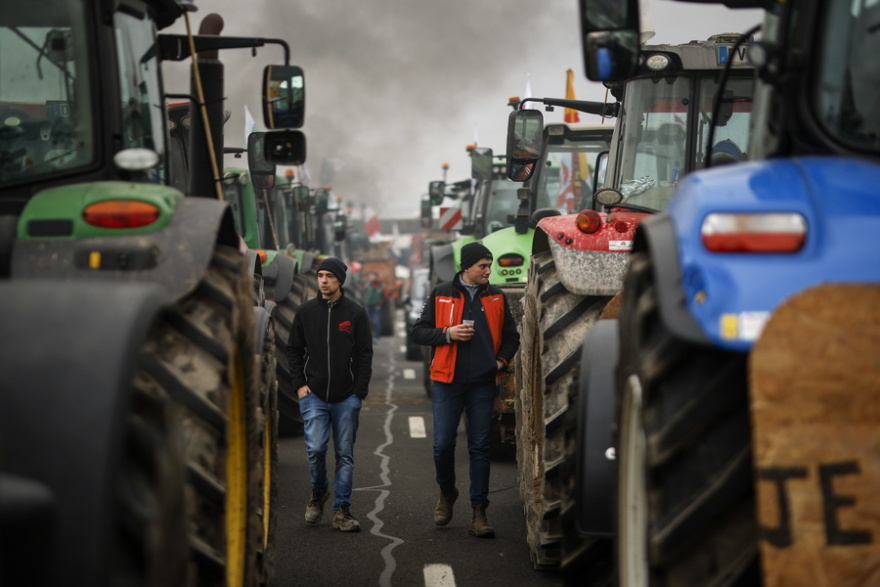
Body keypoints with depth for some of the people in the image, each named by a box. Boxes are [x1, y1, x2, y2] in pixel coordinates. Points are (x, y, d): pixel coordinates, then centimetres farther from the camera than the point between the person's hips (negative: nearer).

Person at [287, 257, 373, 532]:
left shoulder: (356, 313, 2)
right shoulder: (306, 311, 6)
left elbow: (365, 355, 3)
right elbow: (294, 350, 12)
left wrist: (359, 391, -5)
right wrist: (299, 384, 1)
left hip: (347, 398, 0)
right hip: (314, 395, 0)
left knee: (345, 454, 2)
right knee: (315, 448, -11)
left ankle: (342, 510, 9)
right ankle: (318, 493, 16)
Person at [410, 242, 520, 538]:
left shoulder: (496, 297, 9)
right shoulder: (441, 295, 3)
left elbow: (511, 336, 17)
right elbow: (419, 332, 4)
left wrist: (501, 361, 0)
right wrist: (448, 334, -12)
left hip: (483, 383, 1)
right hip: (447, 381, -1)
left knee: (480, 448, 2)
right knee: (443, 444, -2)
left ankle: (479, 513, 4)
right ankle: (446, 492, 26)